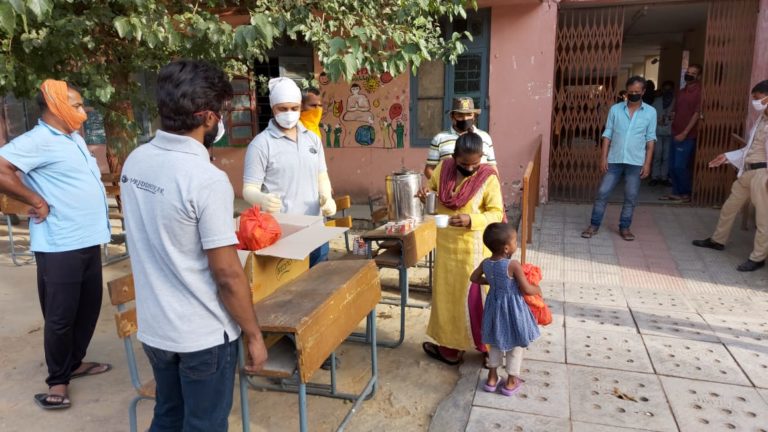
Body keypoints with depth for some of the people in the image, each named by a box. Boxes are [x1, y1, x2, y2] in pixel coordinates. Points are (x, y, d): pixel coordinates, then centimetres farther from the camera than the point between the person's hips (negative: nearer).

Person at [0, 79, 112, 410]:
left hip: (88, 240, 9)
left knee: (89, 308, 17)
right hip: (61, 246, -9)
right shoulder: (38, 140, -14)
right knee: (61, 315, 2)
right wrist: (38, 202, -16)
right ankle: (57, 380, 18)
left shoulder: (75, 138, 14)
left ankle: (75, 362, 34)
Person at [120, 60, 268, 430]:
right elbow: (227, 274, -21)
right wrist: (253, 335, -9)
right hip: (203, 335, -6)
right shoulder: (207, 179, -24)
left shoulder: (134, 162, -1)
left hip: (153, 327, 7)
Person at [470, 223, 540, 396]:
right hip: (513, 309, -5)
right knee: (516, 344, 14)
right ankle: (511, 382, 25)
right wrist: (538, 289, 1)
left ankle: (492, 378, 30)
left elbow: (474, 278, 8)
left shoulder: (485, 263, -8)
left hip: (495, 307, 5)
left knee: (495, 342, 22)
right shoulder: (513, 265, -25)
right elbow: (527, 290, -19)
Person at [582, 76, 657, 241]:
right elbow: (607, 134, 2)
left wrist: (647, 163, -4)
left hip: (635, 162, 0)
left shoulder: (650, 112, 0)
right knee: (603, 192, 1)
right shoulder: (615, 109, 1)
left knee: (631, 197, 6)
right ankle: (594, 225, 13)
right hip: (614, 160, 0)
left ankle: (624, 227, 21)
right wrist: (603, 157, -4)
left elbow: (650, 139, 1)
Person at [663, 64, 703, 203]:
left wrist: (684, 133, -17)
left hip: (688, 136, -7)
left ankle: (686, 193, 6)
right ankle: (676, 193, 17)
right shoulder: (681, 92, 16)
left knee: (680, 166, -9)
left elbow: (697, 114, -13)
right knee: (672, 166, 7)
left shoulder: (699, 92, -8)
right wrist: (674, 129, 10)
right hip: (676, 134, 7)